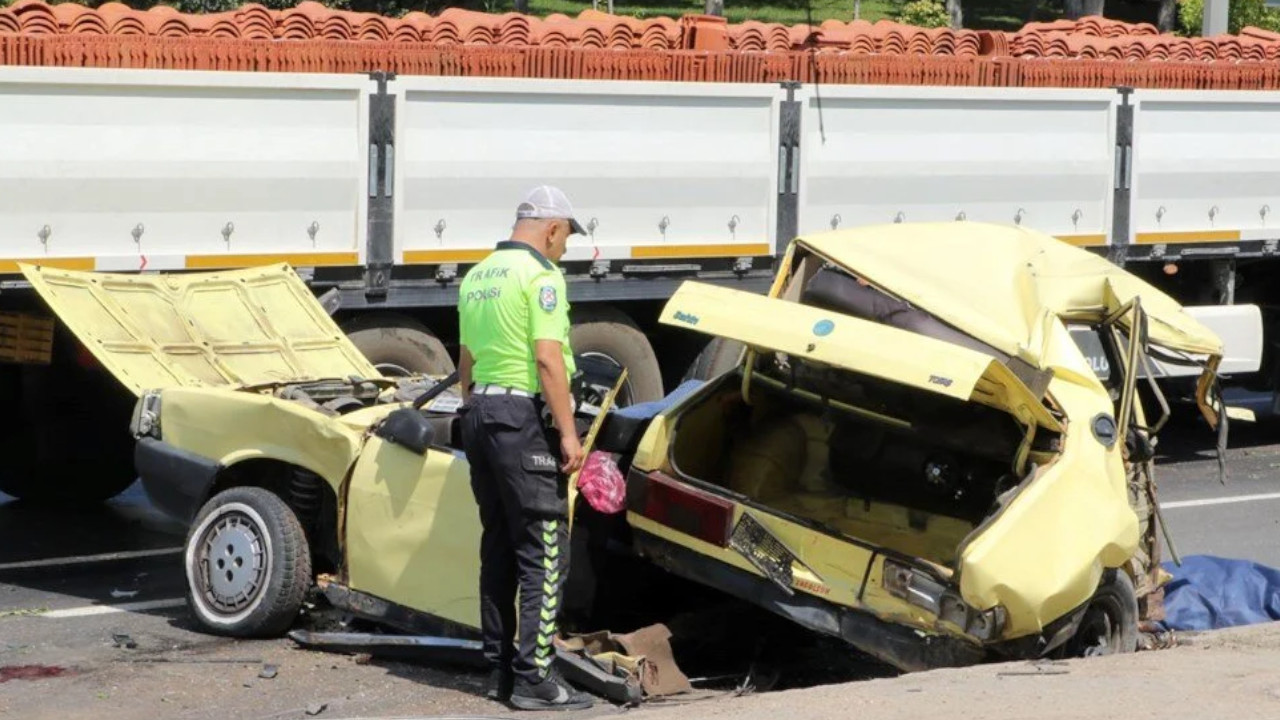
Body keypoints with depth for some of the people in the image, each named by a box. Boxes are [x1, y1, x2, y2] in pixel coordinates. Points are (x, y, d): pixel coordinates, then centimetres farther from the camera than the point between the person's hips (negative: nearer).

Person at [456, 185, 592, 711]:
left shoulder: (477, 276, 16)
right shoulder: (540, 275, -10)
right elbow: (548, 359, -18)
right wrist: (567, 432, -16)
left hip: (481, 414, 9)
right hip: (524, 417, -9)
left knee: (498, 547, 13)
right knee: (544, 551, -6)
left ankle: (500, 669, 17)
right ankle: (534, 678, -10)